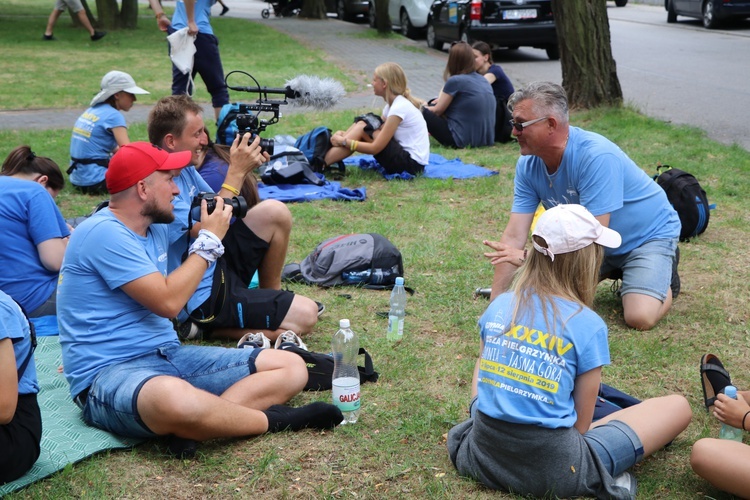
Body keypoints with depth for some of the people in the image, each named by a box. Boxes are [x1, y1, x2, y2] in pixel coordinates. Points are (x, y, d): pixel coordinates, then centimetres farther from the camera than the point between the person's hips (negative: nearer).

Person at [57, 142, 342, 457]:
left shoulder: (157, 226, 13)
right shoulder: (104, 232, -14)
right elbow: (168, 302, -19)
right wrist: (210, 240, -9)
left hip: (170, 356, 9)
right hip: (109, 372, -9)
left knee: (292, 368, -2)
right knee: (176, 400, -46)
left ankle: (195, 425, -25)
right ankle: (271, 420, -19)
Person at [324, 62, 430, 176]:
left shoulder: (399, 107, -18)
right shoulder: (392, 104, 11)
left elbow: (375, 148, -19)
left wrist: (343, 141, -13)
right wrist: (345, 135, -3)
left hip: (412, 164, -9)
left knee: (363, 128, -15)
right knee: (362, 124, 0)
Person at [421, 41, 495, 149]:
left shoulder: (455, 81, -13)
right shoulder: (484, 80, 9)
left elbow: (437, 111, 1)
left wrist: (423, 107, 20)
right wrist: (441, 100, 22)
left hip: (463, 141, -8)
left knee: (425, 112, 6)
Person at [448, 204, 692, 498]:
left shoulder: (499, 306, 0)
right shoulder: (588, 325, -12)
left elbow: (481, 380, 11)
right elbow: (582, 424, -5)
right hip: (551, 471, -3)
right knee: (678, 407, 8)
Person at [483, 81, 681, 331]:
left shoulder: (597, 156, -35)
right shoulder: (528, 165, -14)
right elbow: (514, 236, -16)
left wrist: (529, 256, -41)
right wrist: (496, 299, -23)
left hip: (649, 233, -6)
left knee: (640, 317, -24)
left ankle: (664, 273, 9)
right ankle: (615, 269, 18)